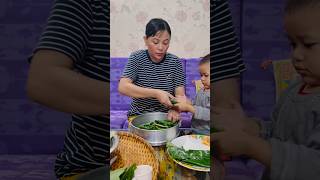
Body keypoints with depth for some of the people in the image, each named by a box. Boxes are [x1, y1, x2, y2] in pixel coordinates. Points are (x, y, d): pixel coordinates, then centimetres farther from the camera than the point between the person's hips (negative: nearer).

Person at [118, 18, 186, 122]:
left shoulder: (174, 62, -5)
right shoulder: (137, 58, -9)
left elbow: (180, 94, -8)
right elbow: (122, 87, -22)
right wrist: (156, 93, -32)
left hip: (166, 115, 1)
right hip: (138, 115, -1)